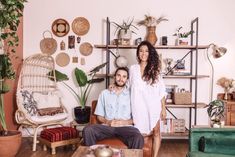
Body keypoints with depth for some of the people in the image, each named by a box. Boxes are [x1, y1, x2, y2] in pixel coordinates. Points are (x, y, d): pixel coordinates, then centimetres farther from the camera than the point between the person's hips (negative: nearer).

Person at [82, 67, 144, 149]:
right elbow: (99, 116, 15)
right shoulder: (104, 93, 15)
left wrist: (125, 122, -12)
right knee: (87, 130, -28)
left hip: (125, 127, -1)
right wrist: (107, 122, -6)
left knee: (138, 138, -34)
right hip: (107, 126, 2)